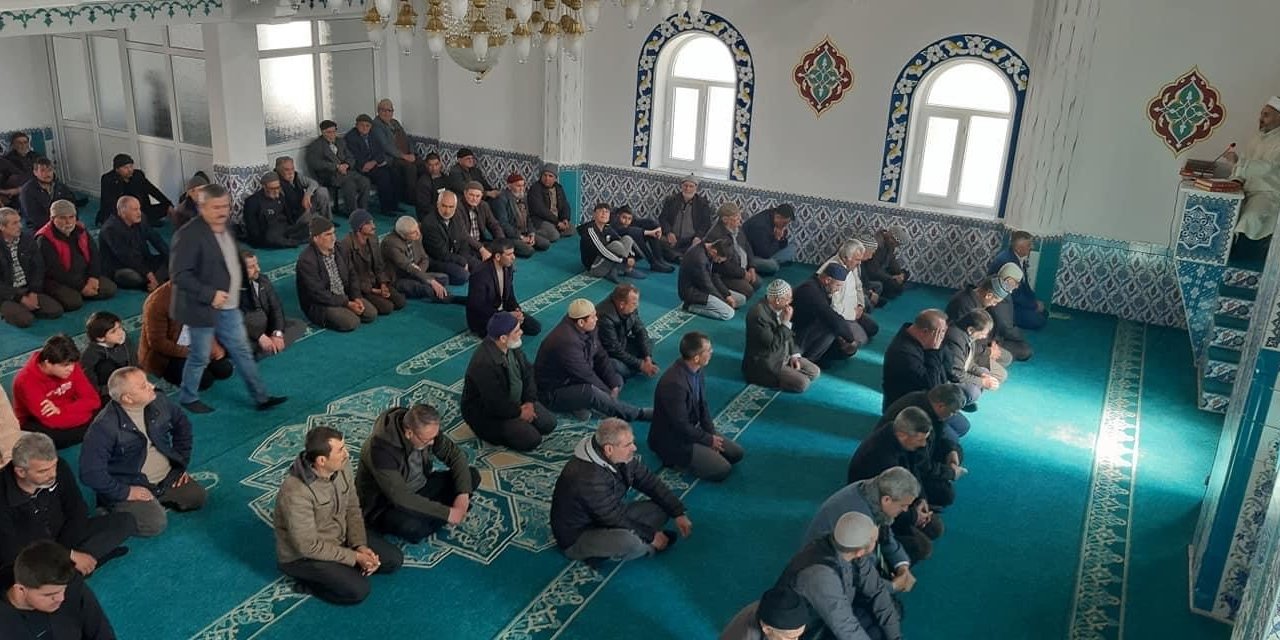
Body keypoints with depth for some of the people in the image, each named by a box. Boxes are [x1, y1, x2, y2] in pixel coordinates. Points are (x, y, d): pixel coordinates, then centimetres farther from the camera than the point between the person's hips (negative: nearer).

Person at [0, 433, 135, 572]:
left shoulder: (60, 468, -17)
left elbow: (78, 512, -4)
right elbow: (15, 551, -23)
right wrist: (70, 556, -26)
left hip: (65, 539, 5)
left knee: (124, 521, -10)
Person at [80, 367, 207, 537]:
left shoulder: (158, 402, -7)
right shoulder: (104, 426, -26)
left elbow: (182, 424, 13)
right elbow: (91, 472, -25)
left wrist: (181, 463, 9)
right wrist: (124, 493, -20)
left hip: (167, 477, 6)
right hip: (130, 486, -6)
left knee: (198, 498, -6)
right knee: (155, 524, -24)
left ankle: (157, 501, 15)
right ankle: (115, 509, 4)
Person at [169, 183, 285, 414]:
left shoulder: (225, 228, 7)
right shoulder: (189, 235, -21)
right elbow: (179, 274, -24)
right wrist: (209, 295, -26)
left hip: (228, 307, 8)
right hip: (203, 309, -8)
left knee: (242, 352, 13)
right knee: (200, 357, 7)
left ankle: (261, 396, 22)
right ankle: (188, 399, 28)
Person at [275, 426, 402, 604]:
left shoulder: (342, 465, -13)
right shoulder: (296, 493, -34)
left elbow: (352, 509, 0)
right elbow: (309, 546, -27)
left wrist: (360, 546, -13)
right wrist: (355, 557, -22)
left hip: (341, 536, 7)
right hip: (304, 555, -7)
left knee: (393, 559, -1)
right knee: (357, 589, -22)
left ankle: (338, 568, 9)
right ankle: (307, 577, 1)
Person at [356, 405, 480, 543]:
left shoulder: (426, 430, -14)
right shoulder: (381, 448, -33)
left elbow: (456, 455, -4)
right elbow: (400, 498, -36)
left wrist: (463, 494, -19)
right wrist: (446, 513, -33)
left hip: (420, 489, 7)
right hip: (387, 505, -7)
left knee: (472, 475, -7)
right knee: (411, 527, -40)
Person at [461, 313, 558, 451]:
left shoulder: (512, 346, -9)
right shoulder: (484, 364, -36)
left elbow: (527, 371, 5)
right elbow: (496, 404, -30)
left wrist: (529, 401, -7)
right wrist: (519, 413, -15)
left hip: (516, 402, 8)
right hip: (487, 414, -8)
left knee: (549, 423, -1)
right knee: (531, 439, -18)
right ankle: (491, 432, 2)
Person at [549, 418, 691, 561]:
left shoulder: (622, 457, -10)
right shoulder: (588, 477, -35)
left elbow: (650, 482, 2)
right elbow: (616, 518, -27)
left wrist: (679, 513, -4)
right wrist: (651, 536, -16)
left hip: (608, 518, 8)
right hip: (576, 537, -8)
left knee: (661, 509, 0)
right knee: (628, 542, -34)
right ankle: (649, 546, -2)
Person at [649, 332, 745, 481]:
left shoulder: (697, 370, -7)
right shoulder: (674, 383, -34)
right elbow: (681, 426, -27)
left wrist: (712, 434, -5)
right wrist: (709, 440, -14)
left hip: (692, 428, 9)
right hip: (673, 441, -9)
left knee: (736, 453, 8)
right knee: (722, 469, -15)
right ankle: (676, 459, 0)